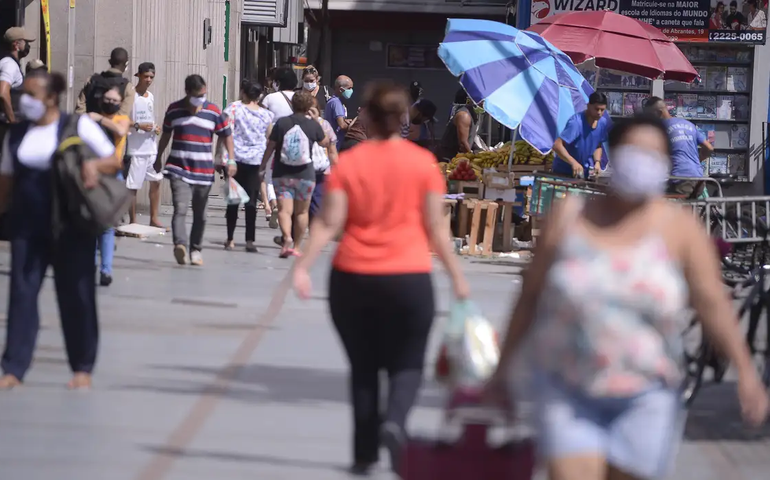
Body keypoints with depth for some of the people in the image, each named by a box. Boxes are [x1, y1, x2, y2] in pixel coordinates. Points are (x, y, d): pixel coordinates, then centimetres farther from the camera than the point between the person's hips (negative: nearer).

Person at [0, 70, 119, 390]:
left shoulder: (78, 126, -3)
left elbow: (115, 162, -1)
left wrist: (95, 165, -21)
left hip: (70, 227, -3)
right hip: (27, 225, 3)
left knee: (76, 294, 4)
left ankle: (82, 368, 15)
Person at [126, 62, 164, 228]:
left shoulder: (151, 96, 15)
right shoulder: (131, 95, -8)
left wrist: (156, 128, 6)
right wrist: (138, 126, -23)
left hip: (151, 147, 7)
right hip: (136, 148, -7)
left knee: (156, 181, 7)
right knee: (133, 186, -3)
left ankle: (154, 219, 15)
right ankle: (132, 221, 3)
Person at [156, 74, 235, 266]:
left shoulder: (214, 112, 2)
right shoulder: (174, 110, 3)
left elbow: (226, 135, 9)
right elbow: (166, 134, 18)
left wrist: (231, 160, -1)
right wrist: (159, 157, 25)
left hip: (204, 171, 2)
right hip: (179, 169, -2)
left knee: (200, 214, 10)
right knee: (180, 209, -19)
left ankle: (196, 249, 22)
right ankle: (180, 245, -36)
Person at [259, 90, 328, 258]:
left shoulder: (281, 123, -2)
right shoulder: (313, 125, -2)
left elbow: (270, 147, 1)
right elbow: (325, 143, 15)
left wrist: (262, 165, 14)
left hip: (282, 173, 0)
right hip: (305, 173, 0)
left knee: (284, 209, -6)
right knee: (301, 211, 13)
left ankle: (287, 238, -31)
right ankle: (296, 246, 17)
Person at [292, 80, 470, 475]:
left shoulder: (347, 163, -1)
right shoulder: (423, 163, -1)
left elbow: (328, 223, -7)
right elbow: (434, 227, 0)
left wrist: (302, 266, -6)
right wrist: (456, 275, 8)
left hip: (353, 279, 1)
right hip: (409, 278, -1)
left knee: (363, 368, 13)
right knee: (406, 365, 10)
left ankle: (364, 454, 12)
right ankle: (394, 422, -19)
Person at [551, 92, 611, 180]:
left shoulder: (603, 123, -5)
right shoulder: (576, 122, -26)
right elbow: (557, 146, -32)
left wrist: (597, 162, -6)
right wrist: (573, 163, -42)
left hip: (585, 172, 6)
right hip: (563, 171, -6)